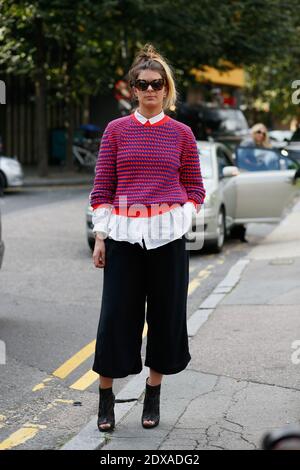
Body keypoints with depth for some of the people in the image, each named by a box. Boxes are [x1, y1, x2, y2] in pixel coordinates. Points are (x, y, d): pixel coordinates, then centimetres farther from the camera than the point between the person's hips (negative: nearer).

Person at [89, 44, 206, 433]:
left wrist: (183, 219, -5)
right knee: (116, 314, -1)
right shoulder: (116, 130, 4)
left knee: (166, 313, 6)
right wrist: (100, 237, 0)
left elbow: (195, 188, 11)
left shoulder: (181, 134, 5)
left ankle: (153, 396, 20)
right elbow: (102, 188, 5)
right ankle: (105, 397, 11)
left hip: (167, 235, 1)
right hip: (123, 233, -1)